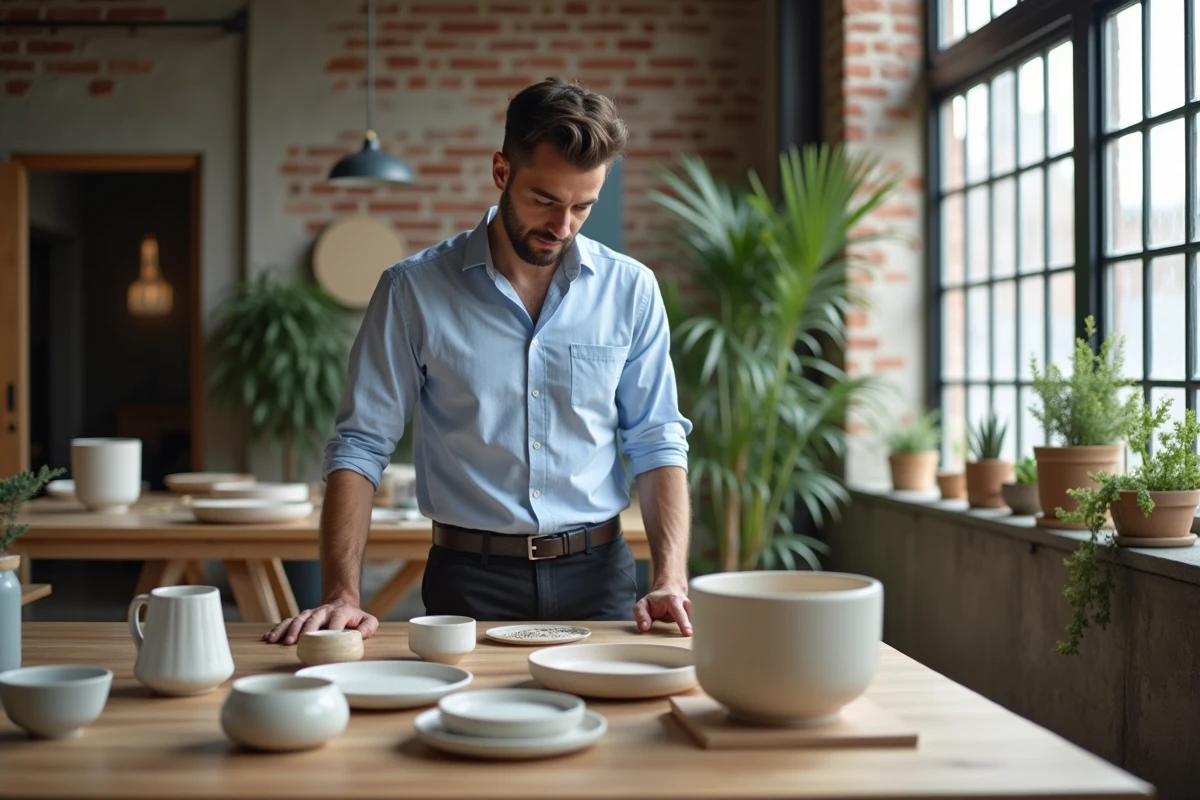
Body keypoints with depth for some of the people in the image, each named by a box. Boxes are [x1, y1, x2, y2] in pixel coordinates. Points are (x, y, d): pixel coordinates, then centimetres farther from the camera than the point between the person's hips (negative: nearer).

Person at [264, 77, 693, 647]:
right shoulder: (414, 290, -3)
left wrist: (671, 580, -10)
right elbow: (361, 445, -3)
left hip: (596, 577, 2)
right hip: (469, 582, -1)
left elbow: (656, 443, 4)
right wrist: (341, 596, -14)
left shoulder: (630, 290, 2)